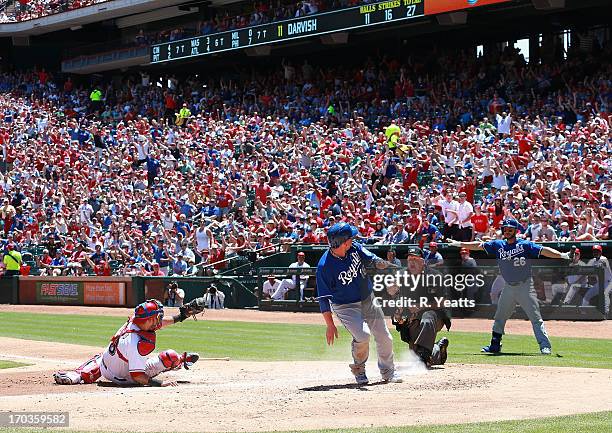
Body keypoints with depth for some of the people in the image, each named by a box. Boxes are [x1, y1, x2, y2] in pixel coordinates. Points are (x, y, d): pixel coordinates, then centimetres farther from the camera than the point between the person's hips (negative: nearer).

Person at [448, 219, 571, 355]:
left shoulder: (525, 245, -7)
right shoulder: (498, 245, 7)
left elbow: (543, 250, -17)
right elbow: (479, 246, 10)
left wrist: (561, 255, -30)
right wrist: (459, 244, 7)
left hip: (524, 286, -5)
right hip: (509, 287, 5)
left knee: (536, 318, -10)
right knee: (499, 317, 13)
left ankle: (545, 346, -11)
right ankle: (495, 345, 26)